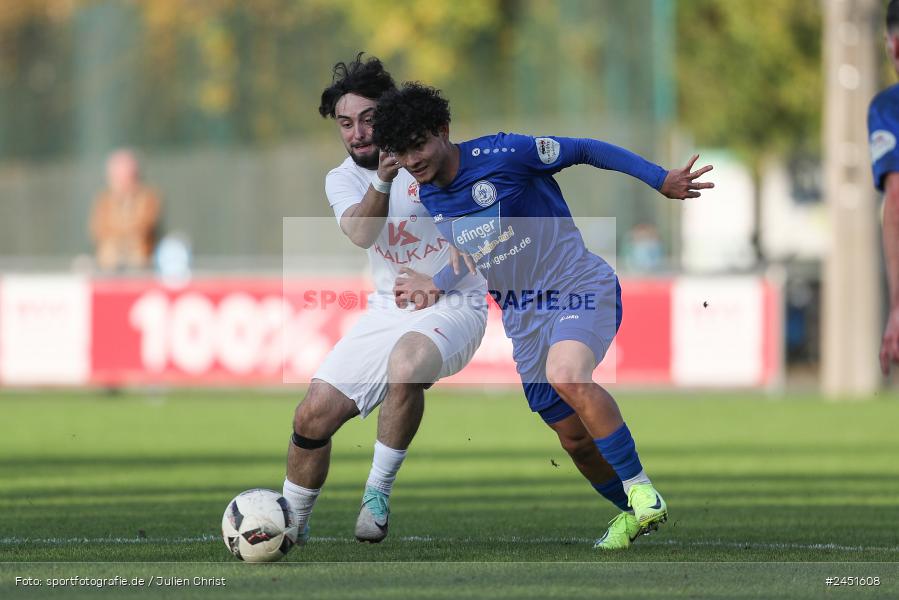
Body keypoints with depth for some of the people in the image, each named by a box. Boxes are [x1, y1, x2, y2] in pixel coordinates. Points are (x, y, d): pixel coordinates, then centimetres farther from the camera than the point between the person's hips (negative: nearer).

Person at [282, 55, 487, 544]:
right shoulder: (342, 179, 0)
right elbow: (361, 233, -21)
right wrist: (383, 180, -39)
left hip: (452, 306, -5)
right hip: (387, 312, 5)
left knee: (405, 364, -37)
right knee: (313, 415, -3)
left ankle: (378, 493, -21)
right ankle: (290, 525, 22)